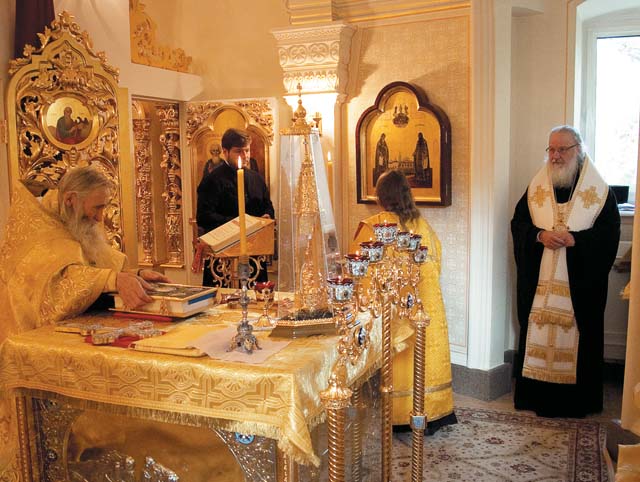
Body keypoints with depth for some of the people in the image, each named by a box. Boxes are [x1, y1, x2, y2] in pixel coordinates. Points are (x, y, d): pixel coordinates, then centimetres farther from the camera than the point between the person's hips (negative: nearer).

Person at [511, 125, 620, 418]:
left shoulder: (599, 190, 1)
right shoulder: (536, 186, 8)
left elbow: (609, 232, -4)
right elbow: (518, 223, 5)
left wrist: (574, 239, -18)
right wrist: (540, 235, -14)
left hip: (579, 281, -2)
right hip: (539, 280, 2)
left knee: (579, 335, 2)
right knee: (537, 334, 5)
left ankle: (577, 399, 15)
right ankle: (536, 395, 17)